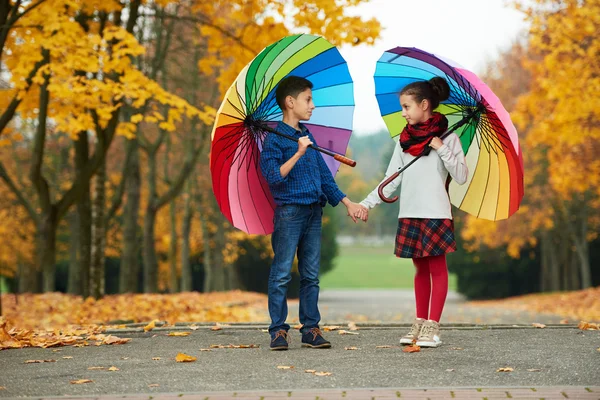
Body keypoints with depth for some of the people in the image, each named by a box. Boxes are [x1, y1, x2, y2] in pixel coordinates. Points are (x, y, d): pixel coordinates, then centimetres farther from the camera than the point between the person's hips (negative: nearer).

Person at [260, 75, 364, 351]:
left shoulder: (307, 136, 16)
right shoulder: (275, 138, -6)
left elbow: (324, 175, 21)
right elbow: (274, 176, -17)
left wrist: (347, 203, 18)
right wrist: (298, 153, -22)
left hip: (313, 213, 7)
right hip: (289, 212, -7)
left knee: (311, 275, 8)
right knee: (282, 274, -3)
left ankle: (310, 329, 12)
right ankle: (278, 330, 2)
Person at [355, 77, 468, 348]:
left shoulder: (447, 138, -3)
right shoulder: (404, 141, 9)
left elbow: (461, 177, -9)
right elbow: (391, 180, 10)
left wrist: (441, 149, -15)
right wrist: (367, 203, 1)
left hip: (436, 213, -5)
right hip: (409, 214, 5)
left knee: (436, 268, 0)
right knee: (420, 268, 11)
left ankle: (432, 326, 1)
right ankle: (420, 323, 16)